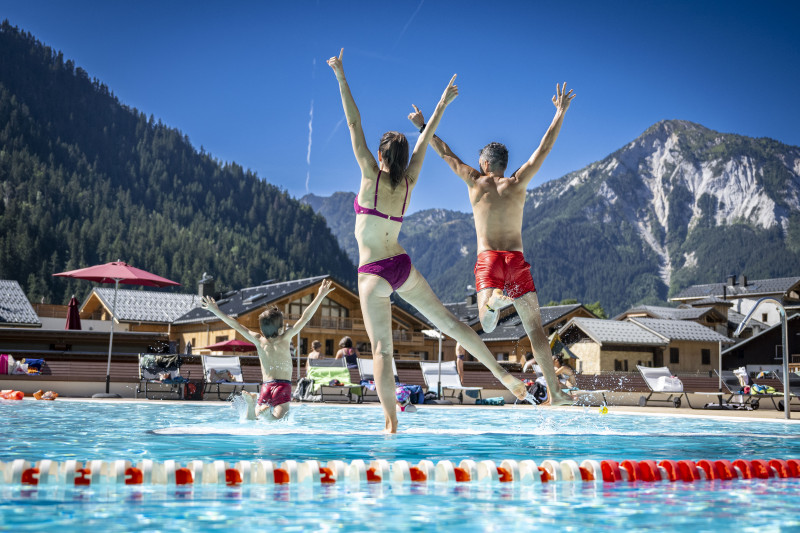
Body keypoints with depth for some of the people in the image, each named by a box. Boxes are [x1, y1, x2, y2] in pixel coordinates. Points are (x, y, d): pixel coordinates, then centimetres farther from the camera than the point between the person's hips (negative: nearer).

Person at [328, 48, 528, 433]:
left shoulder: (371, 176, -7)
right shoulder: (408, 184, 5)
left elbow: (354, 124, -7)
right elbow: (424, 142, 16)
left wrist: (340, 77, -6)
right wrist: (441, 106, 27)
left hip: (374, 274, -4)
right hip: (402, 266, 5)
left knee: (382, 350, -4)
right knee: (449, 321, 10)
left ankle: (391, 425, -5)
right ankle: (502, 374, 10)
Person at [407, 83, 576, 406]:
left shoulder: (476, 182, 7)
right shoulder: (518, 183, 7)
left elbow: (445, 153, 16)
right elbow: (544, 148, 12)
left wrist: (423, 127, 27)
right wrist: (560, 113, 20)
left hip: (488, 260, -1)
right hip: (517, 260, 1)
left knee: (487, 325, -16)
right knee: (536, 330, 5)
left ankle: (493, 300, -52)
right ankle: (554, 390, 2)